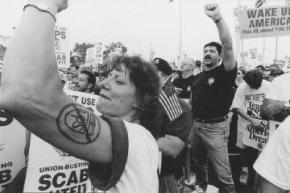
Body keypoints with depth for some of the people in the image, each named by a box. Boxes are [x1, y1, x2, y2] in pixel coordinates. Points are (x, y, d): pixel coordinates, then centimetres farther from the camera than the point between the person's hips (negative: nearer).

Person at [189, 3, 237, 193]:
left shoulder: (225, 72, -10)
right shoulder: (198, 77, 9)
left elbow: (228, 46, -28)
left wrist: (218, 17, -38)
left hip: (216, 127, -7)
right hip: (197, 125, 7)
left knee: (222, 171, 1)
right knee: (199, 162, 25)